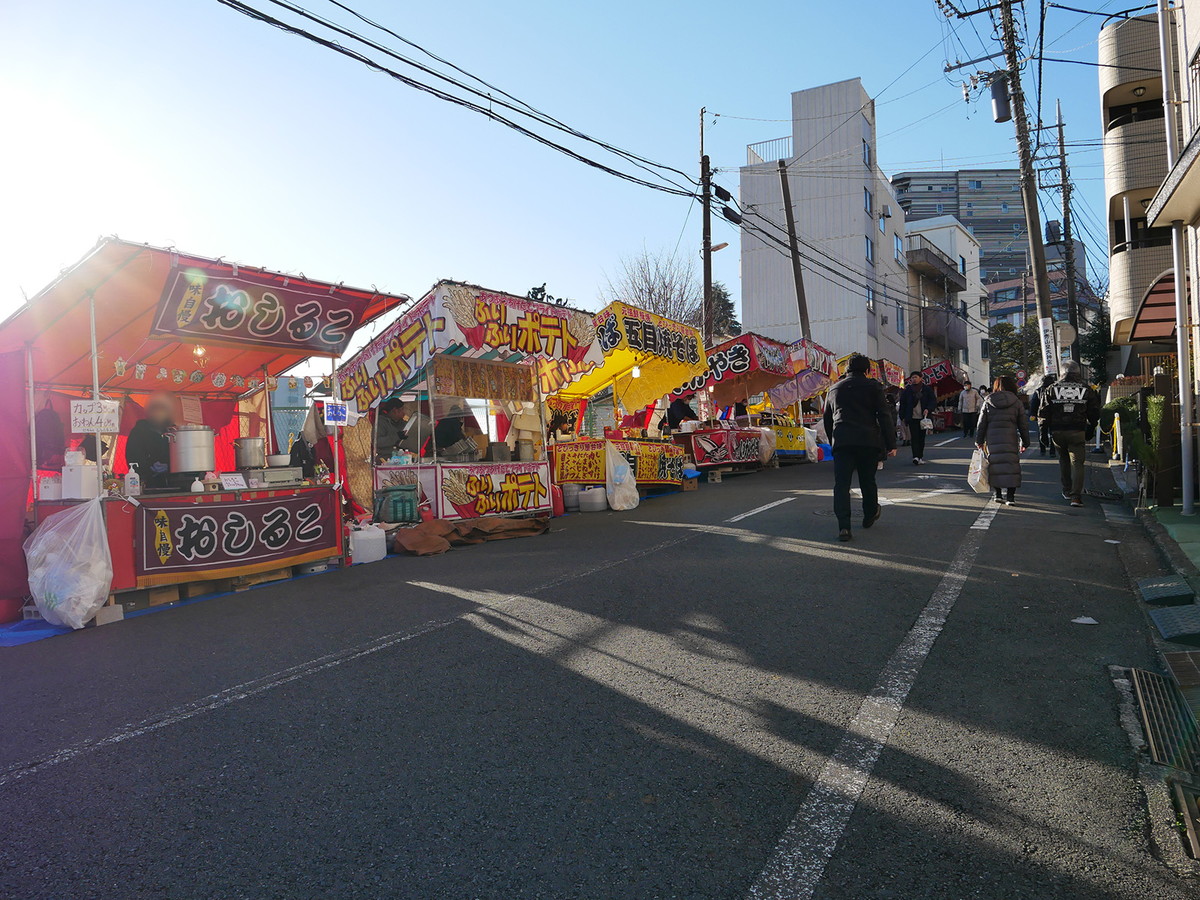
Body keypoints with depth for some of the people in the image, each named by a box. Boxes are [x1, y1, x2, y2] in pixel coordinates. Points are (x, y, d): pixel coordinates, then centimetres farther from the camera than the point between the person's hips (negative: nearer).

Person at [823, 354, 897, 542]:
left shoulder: (834, 389, 16)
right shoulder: (873, 386, 6)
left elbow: (827, 420, 21)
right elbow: (884, 416, -1)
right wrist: (891, 444, -1)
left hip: (841, 441, 1)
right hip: (868, 441, -1)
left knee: (841, 484, -4)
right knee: (868, 481, 16)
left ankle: (843, 527, -16)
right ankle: (870, 516, 35)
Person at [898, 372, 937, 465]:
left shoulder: (927, 389, 5)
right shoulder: (907, 390, 4)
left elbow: (933, 401, 5)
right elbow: (902, 403, 6)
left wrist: (928, 409, -13)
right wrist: (902, 416, 2)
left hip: (923, 418, 1)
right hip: (912, 418, -1)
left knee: (921, 438, 9)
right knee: (914, 437, -10)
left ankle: (920, 457, 18)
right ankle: (916, 457, -18)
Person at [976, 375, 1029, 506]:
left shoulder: (988, 402, 5)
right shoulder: (1017, 402, 4)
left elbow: (981, 423, 5)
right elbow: (1023, 425, 6)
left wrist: (979, 441, 12)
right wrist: (1025, 443, 14)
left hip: (992, 439, 1)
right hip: (1010, 439, -1)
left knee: (995, 465, 9)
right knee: (1011, 466, 2)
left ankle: (998, 494, 13)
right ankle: (1010, 496, -1)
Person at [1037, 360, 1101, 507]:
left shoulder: (1051, 389, 1)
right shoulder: (1086, 390, 3)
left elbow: (1043, 412, 1)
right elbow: (1094, 413, 9)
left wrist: (1043, 430, 8)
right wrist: (1091, 429, 21)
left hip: (1057, 432, 1)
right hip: (1078, 432, -1)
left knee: (1063, 460, 19)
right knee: (1077, 463, -1)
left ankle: (1067, 491, 26)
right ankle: (1076, 496, -10)